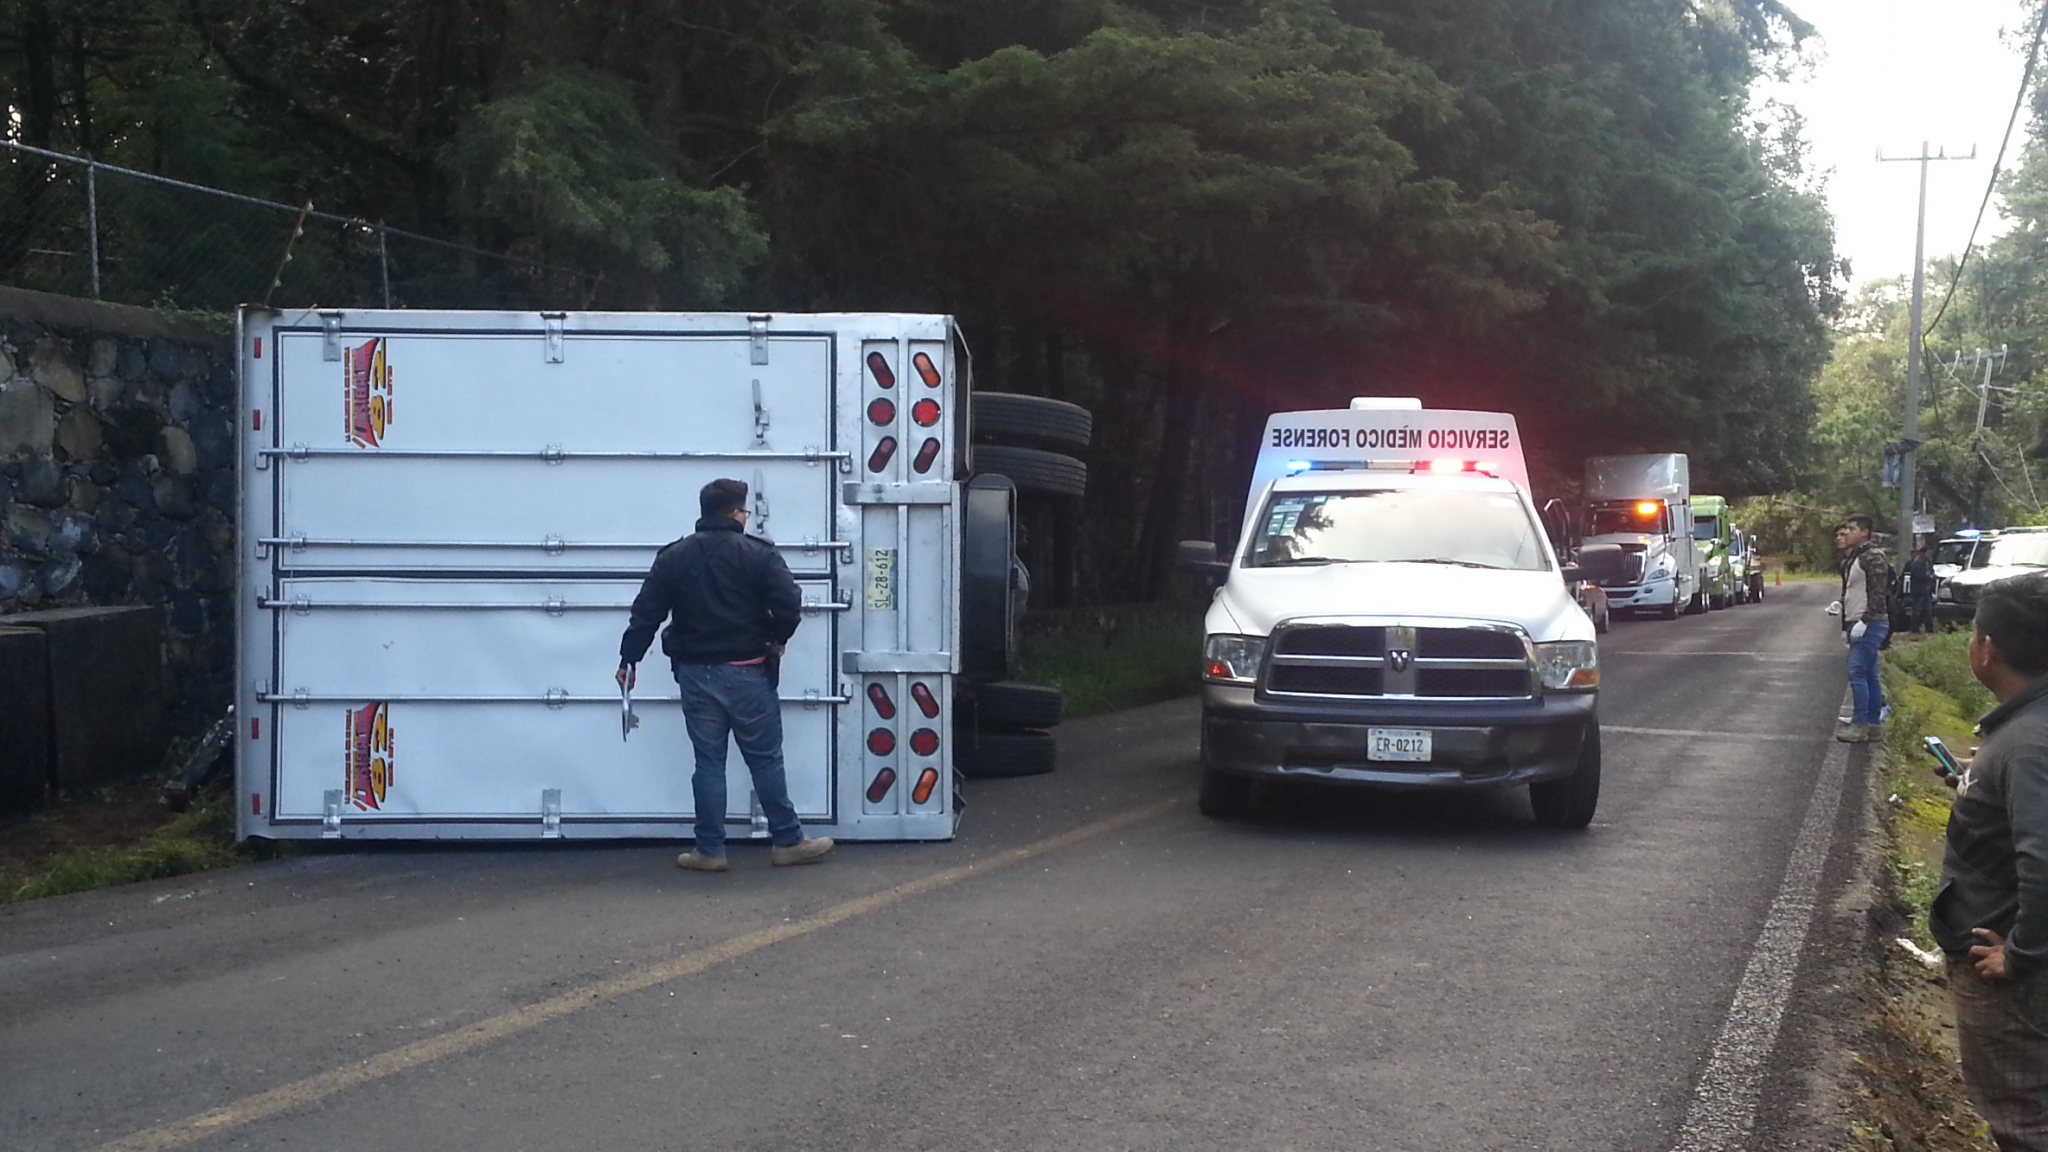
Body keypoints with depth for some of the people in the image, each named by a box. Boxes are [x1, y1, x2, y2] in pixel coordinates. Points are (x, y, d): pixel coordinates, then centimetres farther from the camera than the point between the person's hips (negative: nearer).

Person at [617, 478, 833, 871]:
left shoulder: (673, 557, 4)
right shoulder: (758, 555, -7)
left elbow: (646, 613, 3)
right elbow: (789, 605, -14)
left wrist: (629, 659, 11)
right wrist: (776, 639, 5)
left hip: (696, 675, 3)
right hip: (746, 674, -3)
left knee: (708, 762, 9)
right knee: (766, 759, 6)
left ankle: (709, 850, 10)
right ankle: (788, 841, 12)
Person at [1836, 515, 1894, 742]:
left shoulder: (1872, 556, -12)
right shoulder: (1853, 559, 18)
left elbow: (1878, 594, -19)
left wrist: (1864, 621, -23)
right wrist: (1846, 625, 21)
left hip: (1870, 624, -10)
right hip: (1858, 624, 10)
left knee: (1857, 672, -13)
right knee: (1869, 674, 10)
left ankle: (1860, 725, -13)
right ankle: (1874, 724, 13)